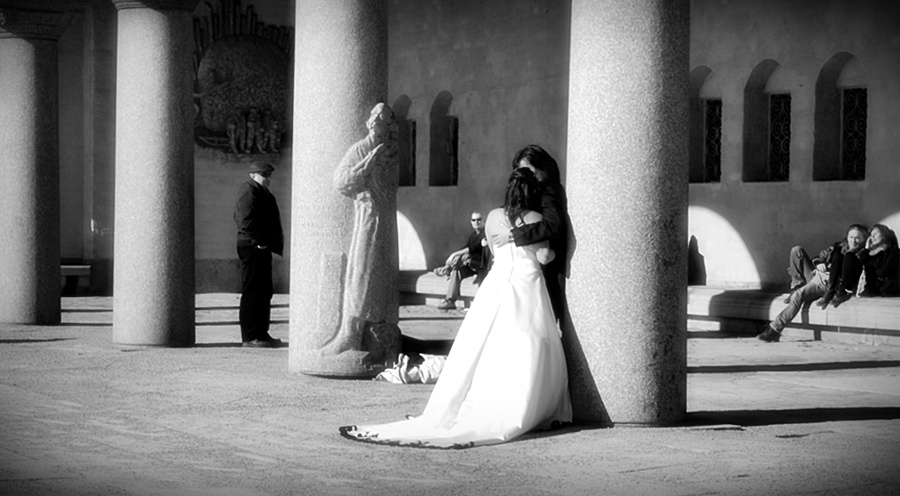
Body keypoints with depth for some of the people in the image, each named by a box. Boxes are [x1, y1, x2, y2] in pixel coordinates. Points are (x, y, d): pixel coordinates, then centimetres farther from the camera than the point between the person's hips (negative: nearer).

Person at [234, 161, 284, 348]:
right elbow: (246, 220, -21)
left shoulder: (261, 191, 21)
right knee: (252, 292, -8)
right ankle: (250, 337, -7)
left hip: (261, 248, 11)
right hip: (253, 247, -11)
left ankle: (261, 334, 20)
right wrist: (258, 241, -19)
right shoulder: (249, 190, -11)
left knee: (264, 292, 14)